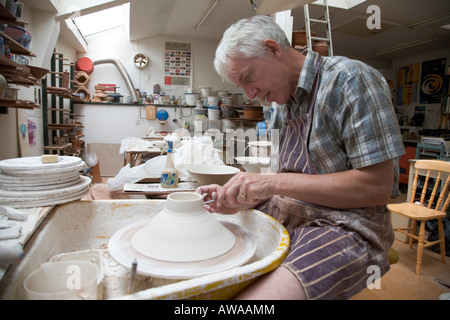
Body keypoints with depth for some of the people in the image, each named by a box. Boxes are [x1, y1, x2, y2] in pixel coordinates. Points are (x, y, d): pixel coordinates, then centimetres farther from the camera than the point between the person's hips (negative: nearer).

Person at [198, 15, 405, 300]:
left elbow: (377, 187, -19)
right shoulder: (285, 102, 11)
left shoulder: (349, 80, -13)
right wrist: (241, 198, -5)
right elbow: (289, 179, 13)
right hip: (284, 212, 8)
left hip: (344, 224, -7)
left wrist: (275, 183, -22)